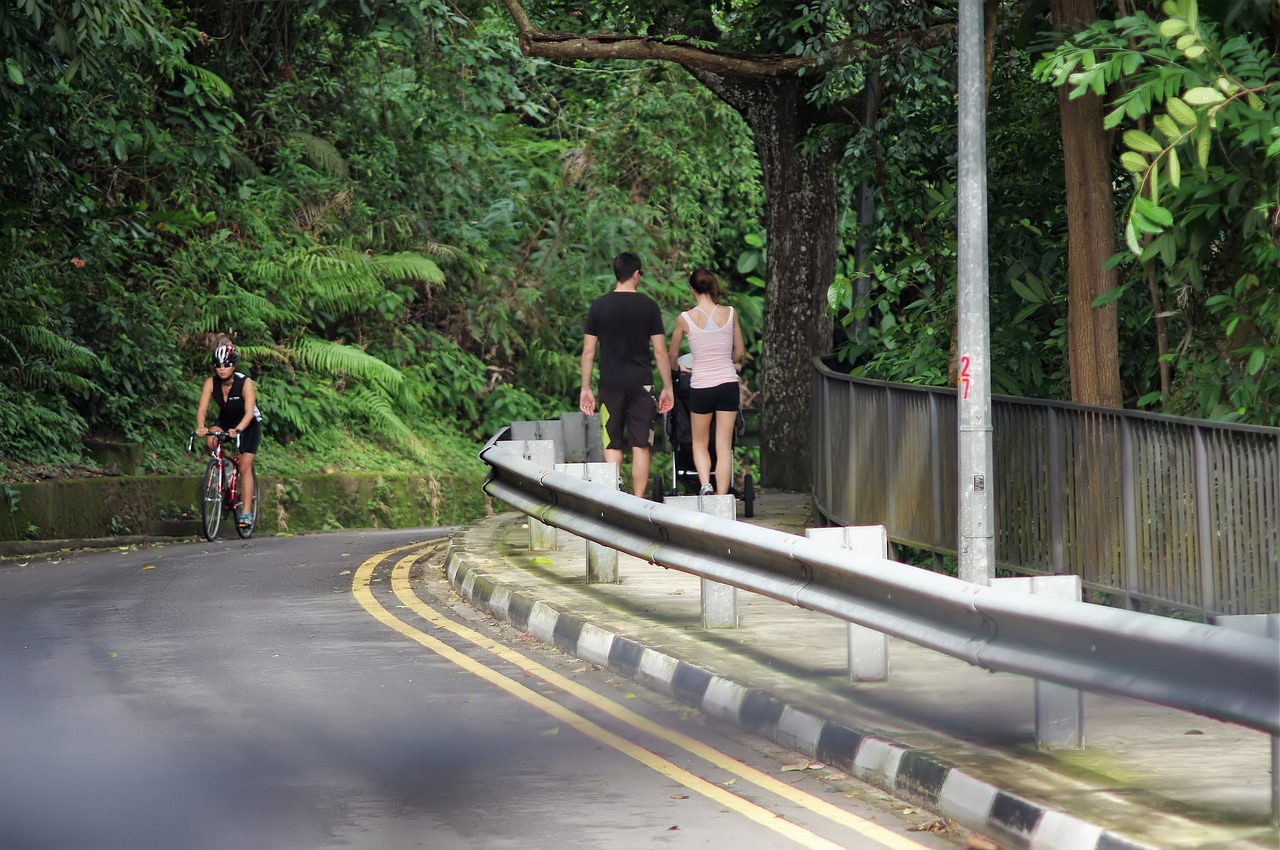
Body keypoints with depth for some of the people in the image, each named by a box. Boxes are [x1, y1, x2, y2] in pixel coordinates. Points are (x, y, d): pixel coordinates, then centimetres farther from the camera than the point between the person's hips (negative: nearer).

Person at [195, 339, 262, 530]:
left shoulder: (245, 382, -28)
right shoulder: (211, 382, -19)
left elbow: (249, 412, -37)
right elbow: (202, 408, -27)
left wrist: (238, 429, -56)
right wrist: (201, 427, -48)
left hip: (249, 424, -3)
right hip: (226, 420, 3)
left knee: (245, 466, -13)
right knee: (211, 440, -30)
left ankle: (246, 512, -12)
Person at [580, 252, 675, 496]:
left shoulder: (599, 306, 1)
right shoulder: (648, 306, -1)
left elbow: (588, 351, 1)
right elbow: (660, 351, 0)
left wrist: (585, 388, 8)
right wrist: (667, 387, 8)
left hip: (610, 385, 1)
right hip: (641, 384, -1)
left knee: (612, 446, 5)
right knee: (640, 446, 3)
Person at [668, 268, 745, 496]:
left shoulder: (685, 318, -5)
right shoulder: (729, 313, -1)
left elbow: (673, 355, 10)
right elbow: (740, 352, 11)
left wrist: (677, 367, 33)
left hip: (701, 387, -1)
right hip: (728, 384, 1)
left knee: (700, 443, 16)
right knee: (724, 446, 5)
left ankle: (705, 484, -8)